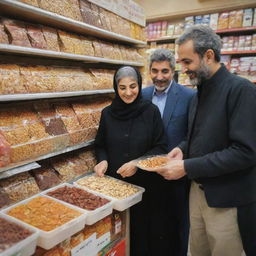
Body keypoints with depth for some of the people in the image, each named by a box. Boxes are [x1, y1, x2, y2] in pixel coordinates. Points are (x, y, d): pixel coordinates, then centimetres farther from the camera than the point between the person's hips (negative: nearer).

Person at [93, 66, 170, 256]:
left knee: (143, 229, 11)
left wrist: (138, 163, -19)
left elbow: (161, 147, -6)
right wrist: (103, 160, -10)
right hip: (114, 182, 2)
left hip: (145, 184, -1)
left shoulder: (151, 111, -7)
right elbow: (100, 145, 10)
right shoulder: (108, 113, 0)